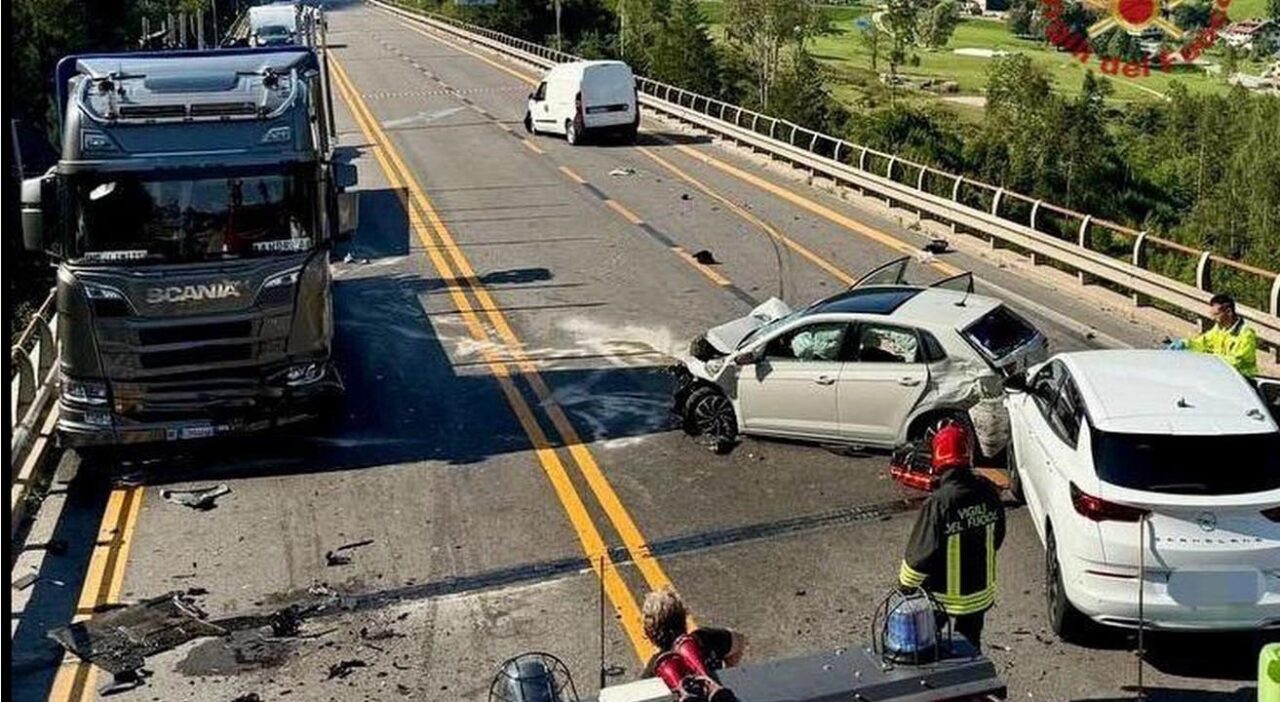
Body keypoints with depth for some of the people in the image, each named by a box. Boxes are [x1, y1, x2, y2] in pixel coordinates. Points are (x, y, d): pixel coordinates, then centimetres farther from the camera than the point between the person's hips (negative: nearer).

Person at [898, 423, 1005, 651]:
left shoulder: (939, 502, -28)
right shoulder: (987, 491, -9)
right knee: (970, 645, 22)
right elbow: (997, 537, 6)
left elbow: (922, 553, -21)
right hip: (982, 593, 5)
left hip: (945, 596, -5)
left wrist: (906, 585, -5)